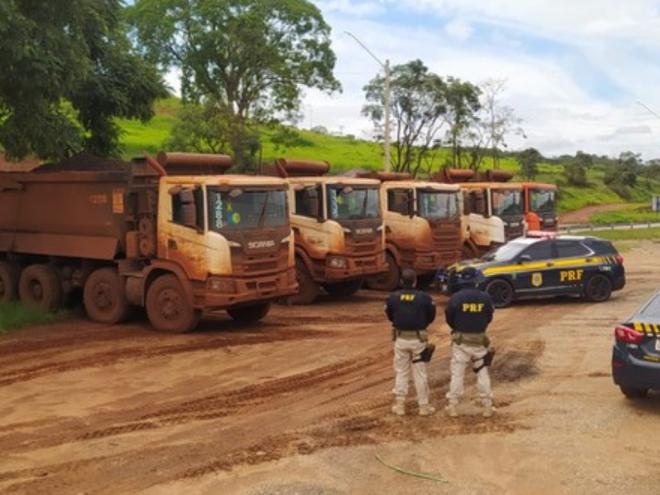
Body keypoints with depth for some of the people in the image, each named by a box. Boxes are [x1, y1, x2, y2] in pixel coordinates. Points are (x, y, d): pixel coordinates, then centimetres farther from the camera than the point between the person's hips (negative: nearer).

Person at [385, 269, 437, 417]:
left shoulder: (393, 297, -8)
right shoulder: (424, 297, -12)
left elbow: (390, 315, 6)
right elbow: (431, 317, 1)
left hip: (400, 339, 1)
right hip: (418, 339, -1)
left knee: (401, 372, 13)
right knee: (420, 373, 8)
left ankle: (399, 405, 15)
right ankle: (424, 406, 14)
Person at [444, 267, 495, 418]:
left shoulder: (456, 297, -12)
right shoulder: (485, 297, -4)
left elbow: (449, 318, -3)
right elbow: (489, 318, 5)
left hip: (461, 340, -2)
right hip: (479, 340, 2)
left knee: (457, 374, 6)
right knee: (482, 373, 13)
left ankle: (452, 407, 9)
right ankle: (487, 406, 15)